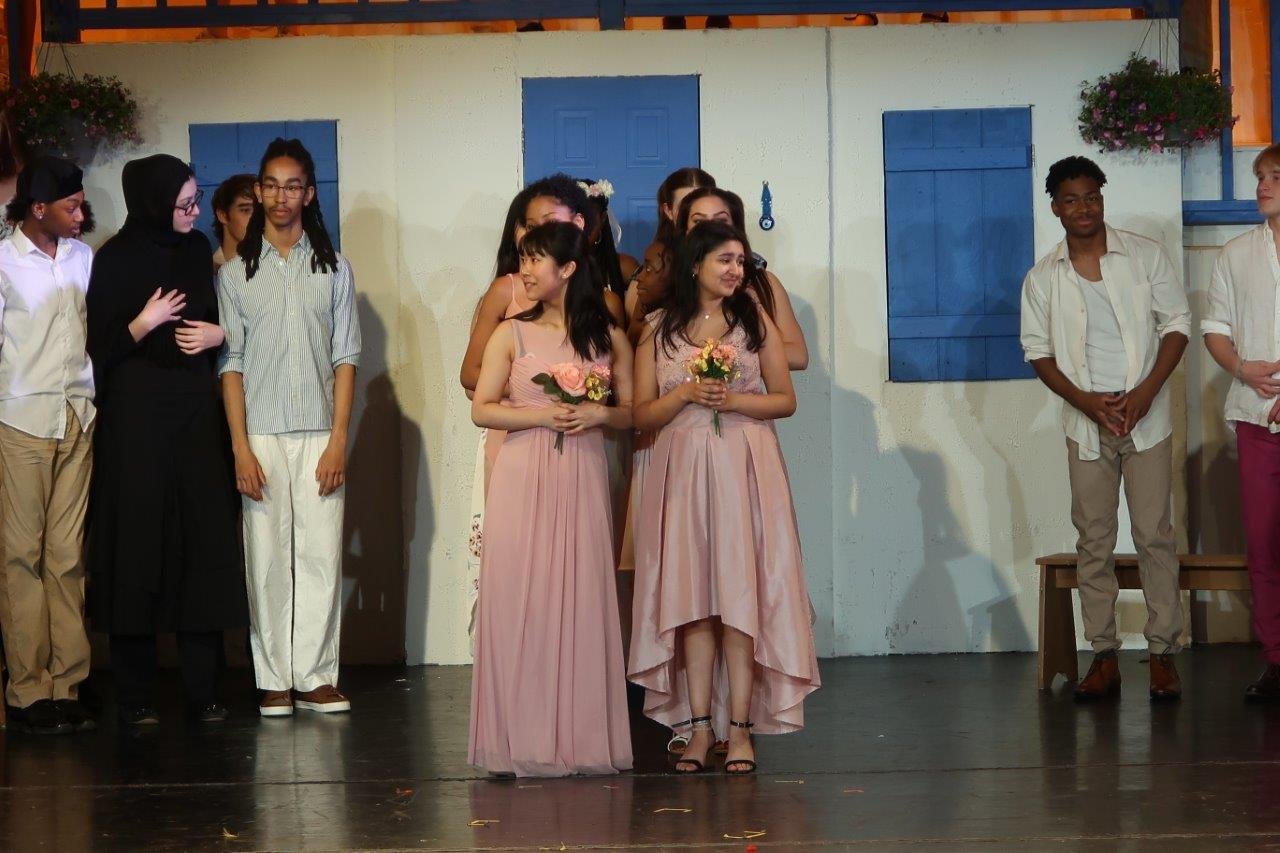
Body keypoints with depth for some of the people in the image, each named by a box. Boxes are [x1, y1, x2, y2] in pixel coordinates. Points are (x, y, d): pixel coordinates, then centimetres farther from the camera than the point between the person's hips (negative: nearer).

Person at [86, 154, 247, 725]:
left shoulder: (198, 250, 10)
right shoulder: (116, 259, -5)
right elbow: (101, 346, -5)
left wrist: (218, 334, 2)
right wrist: (145, 323, -20)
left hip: (195, 409, 5)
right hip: (137, 414, -4)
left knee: (203, 537, 0)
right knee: (137, 543, -4)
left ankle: (203, 688, 4)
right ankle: (134, 694, 2)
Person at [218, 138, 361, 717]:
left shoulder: (334, 269, 9)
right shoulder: (235, 274, 6)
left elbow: (345, 359, 5)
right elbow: (230, 365, 3)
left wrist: (339, 440, -3)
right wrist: (241, 447, -5)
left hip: (318, 435, 1)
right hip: (261, 436, -1)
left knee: (322, 555, -2)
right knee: (267, 557, 0)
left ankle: (315, 677, 4)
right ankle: (275, 680, 5)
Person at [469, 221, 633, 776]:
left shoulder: (609, 339, 8)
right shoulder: (512, 334, 5)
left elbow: (632, 412, 12)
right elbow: (481, 409, 0)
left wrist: (598, 414, -8)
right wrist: (542, 415, -12)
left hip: (582, 480, 1)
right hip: (523, 480, -1)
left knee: (581, 600, 0)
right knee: (522, 601, -3)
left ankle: (581, 735, 7)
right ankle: (526, 737, 2)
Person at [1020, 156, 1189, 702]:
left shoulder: (1144, 256, 0)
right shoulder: (1043, 278, 4)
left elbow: (1176, 324, 1)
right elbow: (1038, 351, 5)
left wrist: (1146, 392, -11)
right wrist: (1086, 401, -10)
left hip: (1146, 420, -2)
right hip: (1086, 425, 2)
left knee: (1154, 537, -3)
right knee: (1094, 542, 3)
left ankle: (1163, 653, 3)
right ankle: (1104, 658, 8)